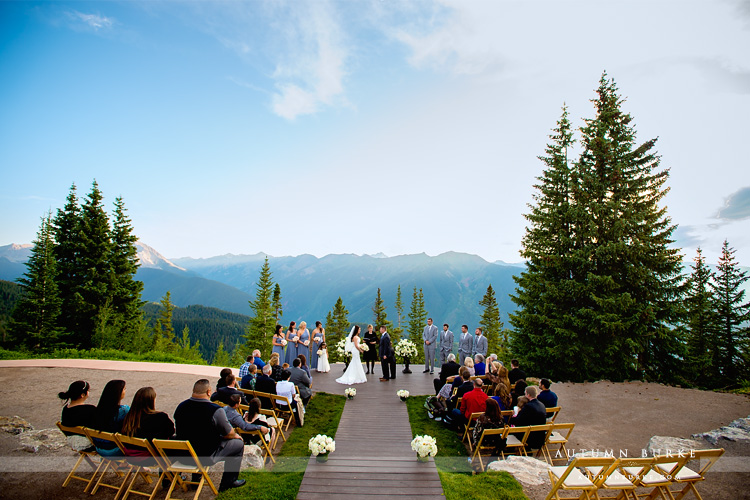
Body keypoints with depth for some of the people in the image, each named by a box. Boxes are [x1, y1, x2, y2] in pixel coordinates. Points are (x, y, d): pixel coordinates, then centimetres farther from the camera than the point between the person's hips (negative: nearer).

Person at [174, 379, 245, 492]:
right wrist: (236, 435, 13)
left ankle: (196, 478, 42)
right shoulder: (215, 410, -24)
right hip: (206, 457, -6)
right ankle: (228, 482, 19)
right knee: (238, 444, 11)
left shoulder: (181, 406, -7)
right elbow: (228, 434, -12)